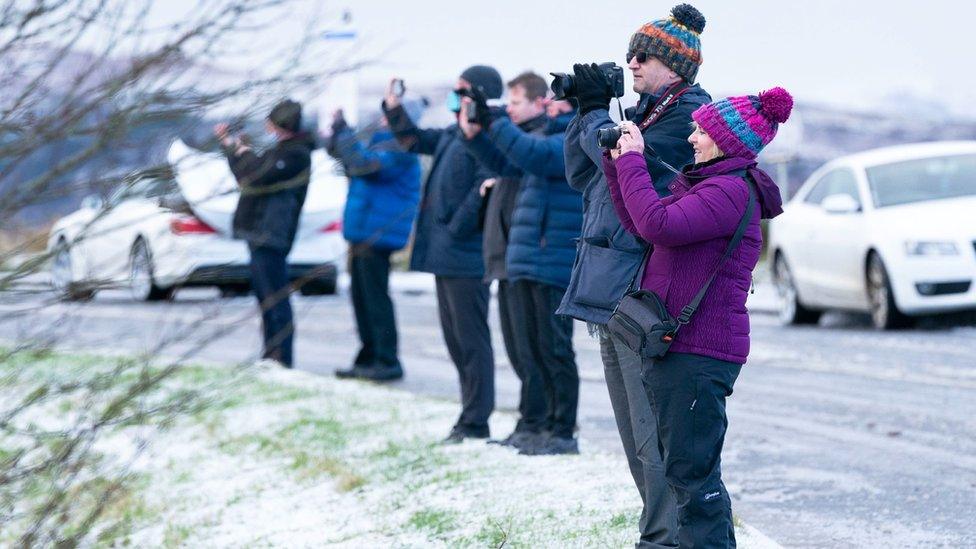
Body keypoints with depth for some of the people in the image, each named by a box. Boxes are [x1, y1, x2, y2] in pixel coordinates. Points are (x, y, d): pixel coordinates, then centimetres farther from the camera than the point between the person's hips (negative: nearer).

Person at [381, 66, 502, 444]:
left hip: (465, 257, -10)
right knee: (455, 339, 15)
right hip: (444, 256, 10)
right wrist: (394, 109, 16)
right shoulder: (454, 134, 16)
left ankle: (475, 423, -2)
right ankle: (471, 417, 22)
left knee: (471, 340, -6)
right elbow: (415, 141, 30)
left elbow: (483, 190, -22)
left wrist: (454, 231, -17)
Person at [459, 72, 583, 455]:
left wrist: (495, 124, -22)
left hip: (553, 263, -9)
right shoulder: (536, 133, 16)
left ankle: (563, 433, -2)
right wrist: (473, 134, 8)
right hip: (526, 263, 9)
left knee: (554, 350, -6)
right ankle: (533, 425, 21)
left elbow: (536, 156, -28)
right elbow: (504, 164, 24)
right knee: (529, 348, 13)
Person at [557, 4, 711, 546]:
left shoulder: (690, 114, -8)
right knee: (637, 436, 13)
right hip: (614, 296, 10)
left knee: (654, 435, -10)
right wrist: (587, 110, 9)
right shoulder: (645, 111, 19)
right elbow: (581, 174, 20)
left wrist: (597, 110, -2)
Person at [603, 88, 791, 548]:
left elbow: (659, 225, -26)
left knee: (691, 471, -9)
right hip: (673, 344, 11)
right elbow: (639, 225, 21)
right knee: (685, 466, 19)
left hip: (699, 353, -11)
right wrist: (619, 161, 13)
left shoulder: (732, 190, -16)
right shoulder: (703, 184, 17)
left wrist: (633, 160, -16)